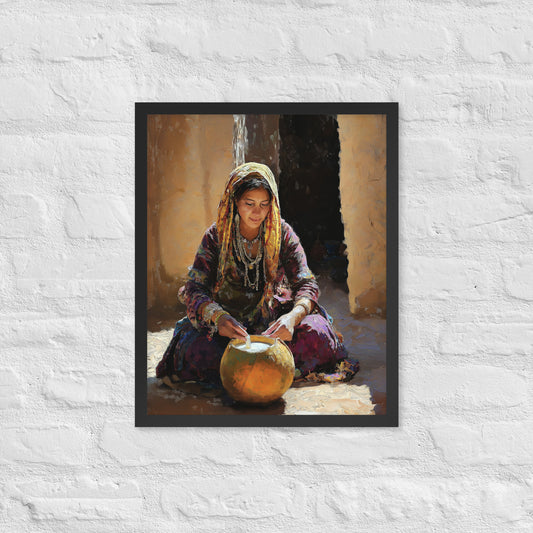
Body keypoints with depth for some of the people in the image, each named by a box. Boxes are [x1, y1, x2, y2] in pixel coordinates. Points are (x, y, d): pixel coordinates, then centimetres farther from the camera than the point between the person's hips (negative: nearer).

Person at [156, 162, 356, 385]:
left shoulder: (282, 233, -5)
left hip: (273, 320, 1)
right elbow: (195, 289, -14)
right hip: (227, 322, -1)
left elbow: (307, 284, -12)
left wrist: (293, 316, -35)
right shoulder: (216, 236, -6)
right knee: (195, 349, -32)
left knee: (316, 332, -28)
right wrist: (218, 316, -36)